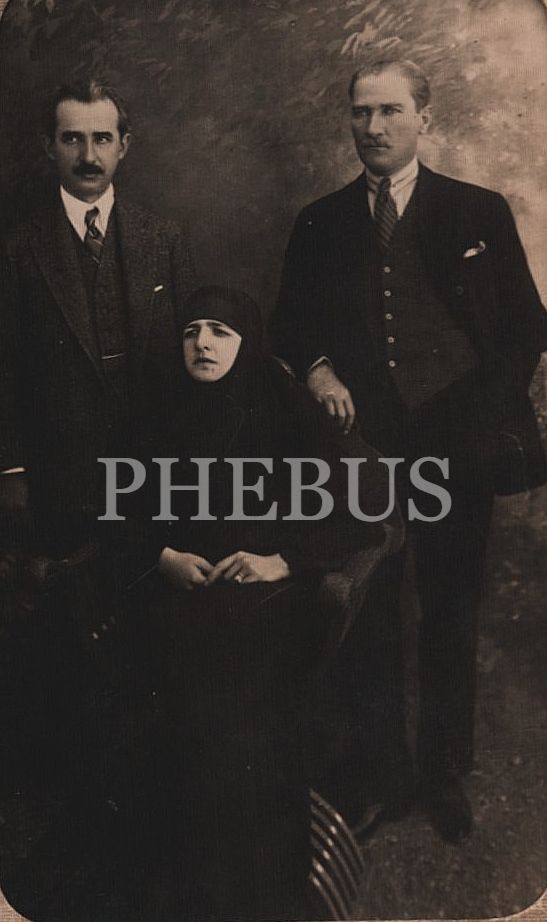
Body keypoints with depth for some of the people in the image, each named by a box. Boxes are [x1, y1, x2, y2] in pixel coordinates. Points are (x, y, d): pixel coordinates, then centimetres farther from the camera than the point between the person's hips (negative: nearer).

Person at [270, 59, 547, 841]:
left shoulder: (479, 213, 4)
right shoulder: (320, 224, 9)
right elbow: (289, 323, 15)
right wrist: (317, 369, -5)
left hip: (455, 451, -1)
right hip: (363, 450, 2)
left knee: (452, 622, 10)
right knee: (369, 623, 9)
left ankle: (446, 776, 28)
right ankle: (383, 773, 26)